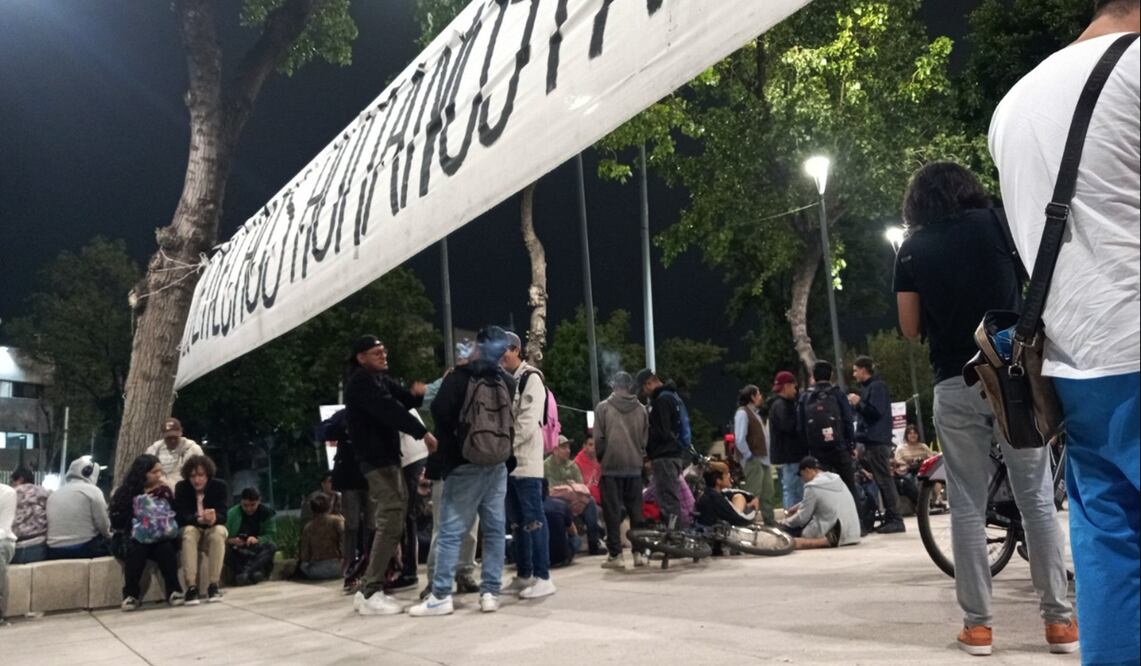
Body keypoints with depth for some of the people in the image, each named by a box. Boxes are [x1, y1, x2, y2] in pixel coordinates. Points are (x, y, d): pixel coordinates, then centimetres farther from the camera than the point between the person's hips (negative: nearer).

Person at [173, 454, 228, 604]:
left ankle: (214, 584, -32)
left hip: (213, 529, 0)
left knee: (219, 531, -34)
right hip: (192, 529, 0)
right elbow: (181, 516, -20)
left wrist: (214, 519, -46)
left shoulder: (220, 486, -13)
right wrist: (200, 520, -41)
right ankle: (191, 586, -38)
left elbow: (223, 516, -20)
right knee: (189, 531, -34)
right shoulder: (181, 487, -11)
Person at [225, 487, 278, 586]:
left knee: (271, 546, -31)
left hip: (258, 550, 0)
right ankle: (254, 572, -43)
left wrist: (257, 540, -28)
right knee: (225, 548, -32)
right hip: (238, 552, 0)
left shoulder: (266, 513, 0)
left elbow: (272, 535, -9)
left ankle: (245, 571, -43)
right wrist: (231, 541, -29)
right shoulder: (232, 513, 0)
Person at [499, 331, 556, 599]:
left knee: (533, 518, -6)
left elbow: (527, 422, -15)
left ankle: (542, 577, -2)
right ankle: (523, 575, 20)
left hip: (525, 460, -8)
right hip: (507, 461, 8)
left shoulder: (531, 378, -6)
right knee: (517, 521, 12)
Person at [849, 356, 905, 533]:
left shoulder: (877, 386, -9)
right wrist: (855, 405, 13)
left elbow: (876, 411, -19)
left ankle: (895, 520, -8)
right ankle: (890, 519, 13)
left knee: (884, 480, -9)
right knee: (882, 480, 10)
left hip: (878, 441, -10)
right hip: (871, 440, 10)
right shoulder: (868, 387, 21)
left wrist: (859, 402, -12)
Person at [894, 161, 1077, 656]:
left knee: (967, 507, 5)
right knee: (1036, 499, 7)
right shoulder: (996, 221, 6)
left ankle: (978, 624, 8)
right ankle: (1058, 618, 11)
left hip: (955, 385, 0)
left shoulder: (911, 250, 7)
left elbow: (911, 328, 6)